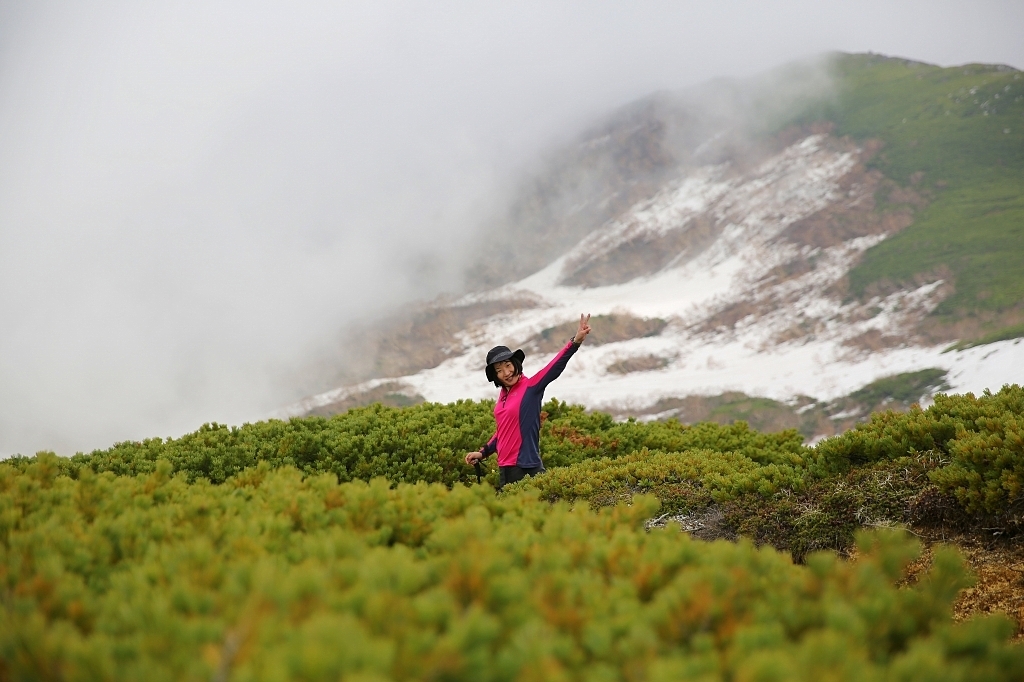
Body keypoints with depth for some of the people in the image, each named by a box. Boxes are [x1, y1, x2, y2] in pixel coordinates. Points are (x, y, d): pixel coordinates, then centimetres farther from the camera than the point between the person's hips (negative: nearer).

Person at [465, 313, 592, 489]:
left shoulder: (531, 387, -9)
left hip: (526, 469, -7)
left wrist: (575, 341, -34)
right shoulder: (503, 394, 11)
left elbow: (555, 366, -22)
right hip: (505, 469, 7)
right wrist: (483, 453, 21)